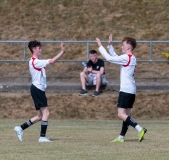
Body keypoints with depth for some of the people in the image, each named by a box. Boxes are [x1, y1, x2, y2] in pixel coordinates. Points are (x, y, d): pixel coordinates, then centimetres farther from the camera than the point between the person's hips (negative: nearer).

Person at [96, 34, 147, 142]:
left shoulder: (126, 57, -13)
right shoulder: (132, 58, 16)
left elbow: (109, 58, -14)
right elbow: (115, 57, 27)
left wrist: (100, 46, -5)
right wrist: (110, 45, 23)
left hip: (126, 90, -10)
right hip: (131, 90, 10)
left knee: (121, 114, -13)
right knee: (126, 114, 10)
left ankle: (140, 129, -23)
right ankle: (121, 137, 13)